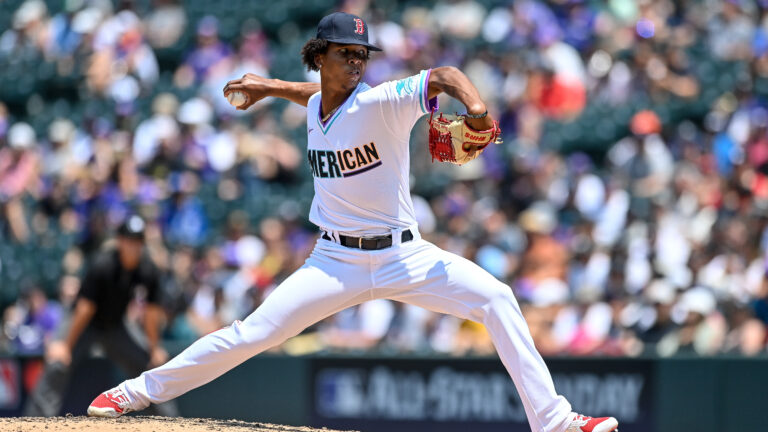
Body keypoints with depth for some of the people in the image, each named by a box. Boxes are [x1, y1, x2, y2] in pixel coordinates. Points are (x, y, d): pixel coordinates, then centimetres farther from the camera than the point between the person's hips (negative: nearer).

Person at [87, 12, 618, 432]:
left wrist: (475, 107, -46)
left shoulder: (380, 104, -13)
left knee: (496, 299, -21)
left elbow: (443, 76, -28)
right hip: (336, 260, 3)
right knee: (252, 334, -6)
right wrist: (271, 87, 22)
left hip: (402, 256, -3)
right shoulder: (317, 106, 4)